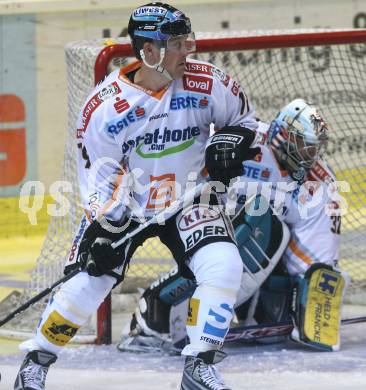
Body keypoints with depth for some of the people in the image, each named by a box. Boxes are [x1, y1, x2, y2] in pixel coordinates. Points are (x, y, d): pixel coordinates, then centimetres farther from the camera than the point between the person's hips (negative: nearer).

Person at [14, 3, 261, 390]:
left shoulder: (208, 82, -14)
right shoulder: (104, 105, -18)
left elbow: (243, 118, 6)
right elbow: (97, 174, -10)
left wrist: (229, 141, -14)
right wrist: (102, 227, -18)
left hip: (189, 201, 1)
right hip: (124, 207, -1)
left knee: (223, 266, -21)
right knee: (87, 281, -7)